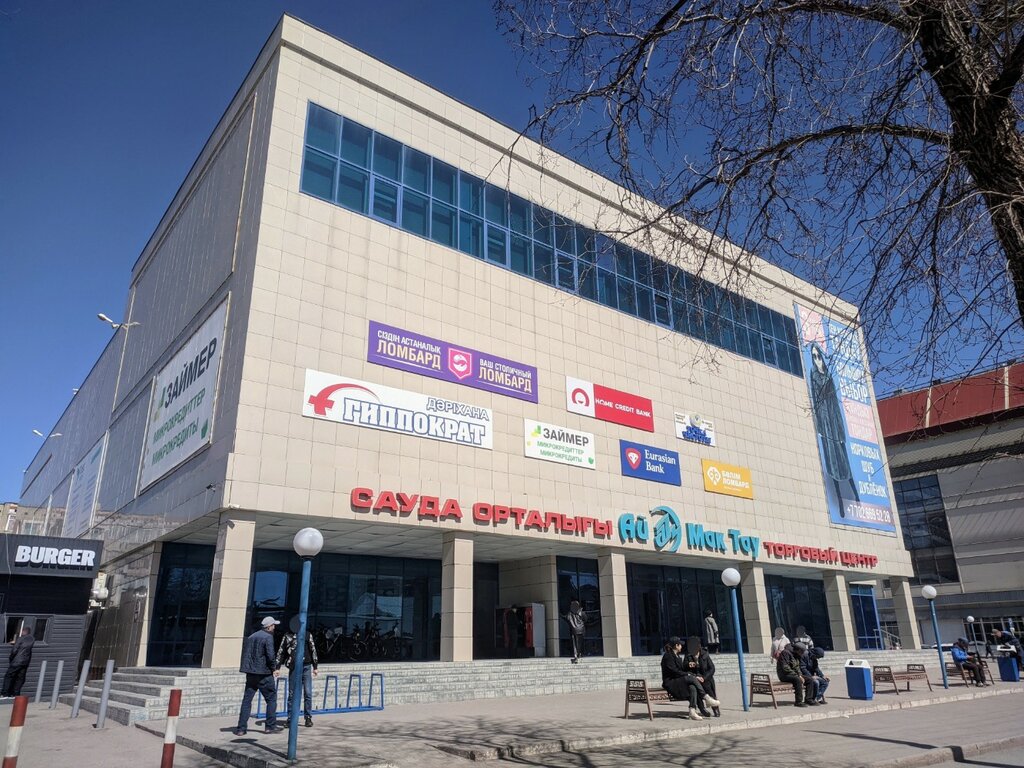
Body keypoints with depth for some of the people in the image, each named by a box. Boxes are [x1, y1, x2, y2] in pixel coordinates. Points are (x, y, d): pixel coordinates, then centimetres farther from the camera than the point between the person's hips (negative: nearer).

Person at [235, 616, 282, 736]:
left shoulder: (251, 637, 13)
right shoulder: (268, 637, -10)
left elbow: (244, 654, 15)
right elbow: (270, 656, -18)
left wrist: (249, 667, 16)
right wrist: (273, 669, -3)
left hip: (250, 673, 6)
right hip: (264, 674, -6)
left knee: (246, 700, 9)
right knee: (271, 699, 6)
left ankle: (241, 728, 8)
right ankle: (270, 726, 9)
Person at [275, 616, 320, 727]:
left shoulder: (307, 635, 5)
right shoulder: (287, 636, 6)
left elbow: (313, 651, 8)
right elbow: (280, 652, 9)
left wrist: (315, 667, 6)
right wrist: (276, 667, 2)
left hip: (306, 668, 0)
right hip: (293, 668, 1)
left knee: (308, 694, -2)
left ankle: (308, 717, 6)